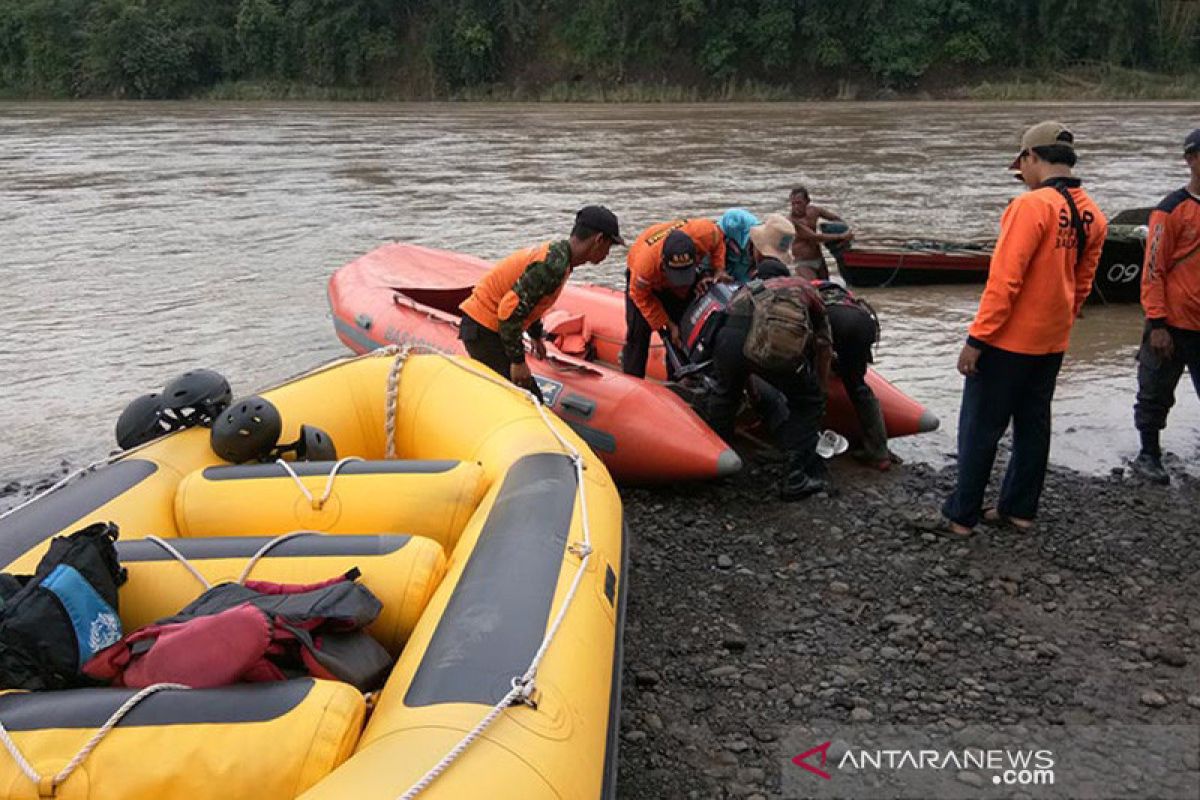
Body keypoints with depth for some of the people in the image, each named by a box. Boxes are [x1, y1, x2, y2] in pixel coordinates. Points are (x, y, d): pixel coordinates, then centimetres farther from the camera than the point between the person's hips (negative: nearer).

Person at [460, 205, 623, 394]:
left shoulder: (556, 251, 8)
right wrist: (517, 361, -20)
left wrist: (536, 336, 35)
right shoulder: (554, 264, -24)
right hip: (483, 330, -10)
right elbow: (511, 310, -27)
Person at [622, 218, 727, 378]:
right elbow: (641, 296, -26)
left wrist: (718, 270, -23)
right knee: (639, 331, -12)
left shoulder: (703, 233, -41)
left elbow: (718, 237, -13)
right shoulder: (645, 263, -46)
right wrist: (668, 325, -25)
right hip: (646, 282, -3)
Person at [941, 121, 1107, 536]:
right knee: (1033, 424, 17)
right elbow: (1083, 282, 12)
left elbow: (1004, 280, -22)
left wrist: (976, 338, -18)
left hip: (1008, 341, -7)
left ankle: (962, 514, 11)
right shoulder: (1092, 215, 3)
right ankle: (1020, 509, 27)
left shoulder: (1033, 205, -20)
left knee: (980, 427, 3)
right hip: (1052, 342, 7)